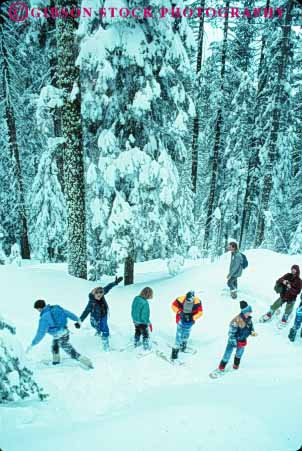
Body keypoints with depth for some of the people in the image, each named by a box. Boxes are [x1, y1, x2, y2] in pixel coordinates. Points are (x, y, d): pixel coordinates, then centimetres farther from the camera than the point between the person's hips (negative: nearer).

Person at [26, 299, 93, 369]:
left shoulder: (44, 317, -23)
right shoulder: (56, 308, -4)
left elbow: (41, 333, -20)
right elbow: (68, 313, 6)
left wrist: (32, 344, -10)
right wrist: (77, 319, 21)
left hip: (60, 337, -8)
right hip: (64, 331, 9)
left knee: (70, 351, 3)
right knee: (54, 347, 31)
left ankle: (86, 362, 6)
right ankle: (55, 360, 53)